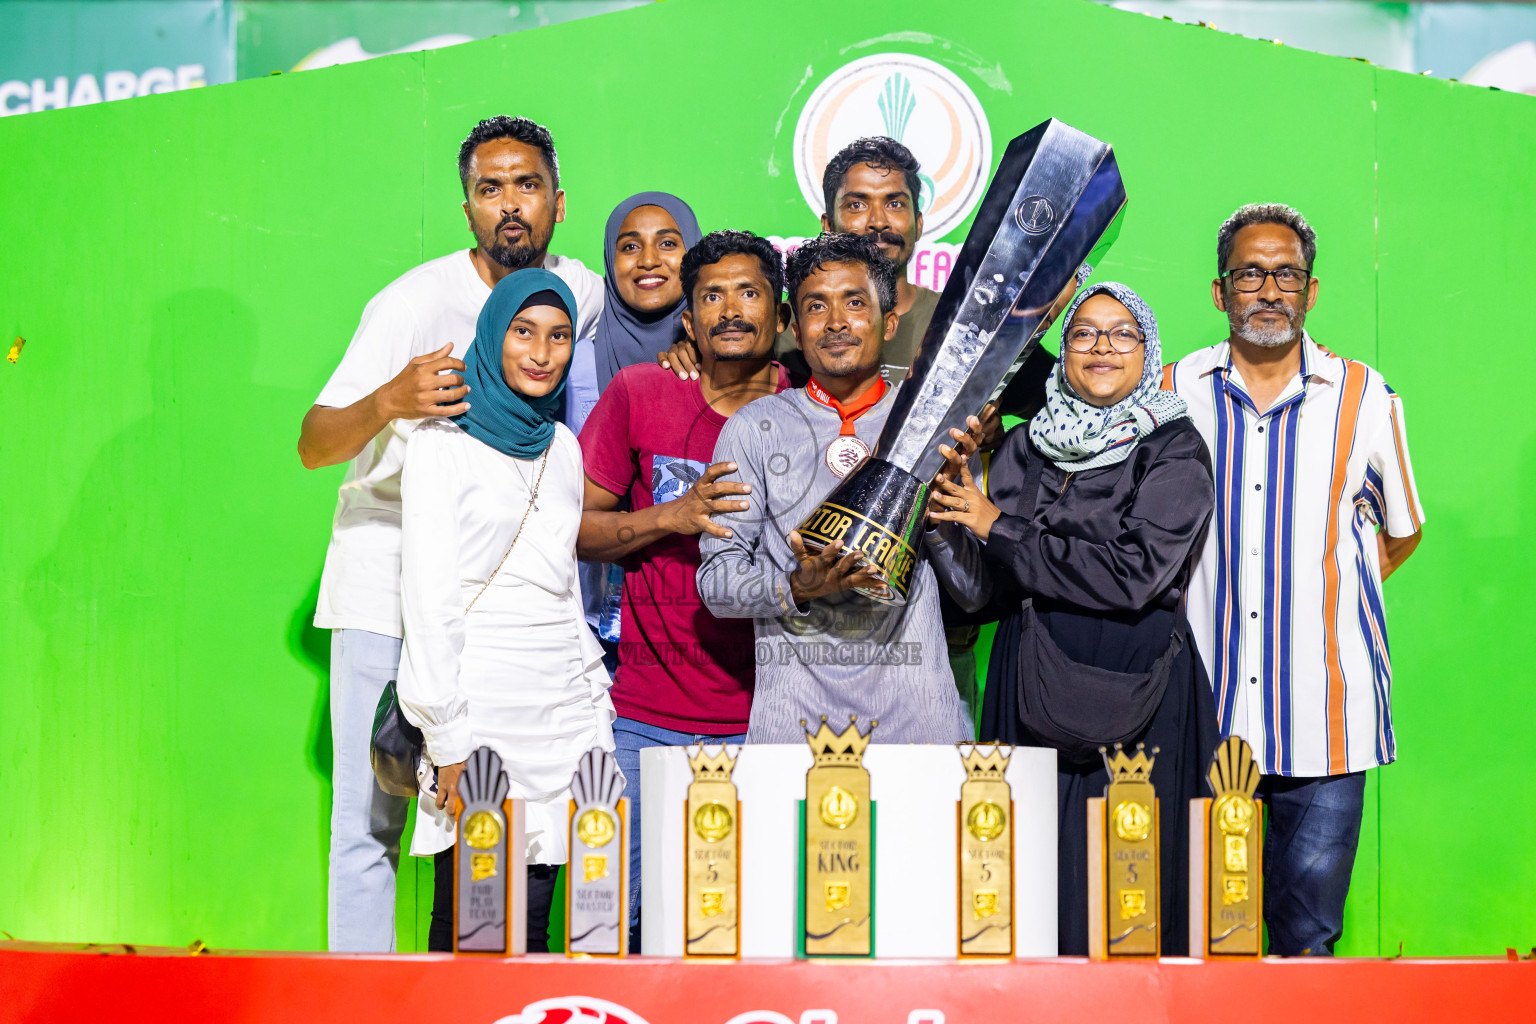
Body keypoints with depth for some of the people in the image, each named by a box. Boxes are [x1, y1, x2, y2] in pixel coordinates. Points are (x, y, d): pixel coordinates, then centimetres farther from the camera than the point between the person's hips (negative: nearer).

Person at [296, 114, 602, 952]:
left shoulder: (584, 294, 2)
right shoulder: (415, 302, -12)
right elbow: (313, 445, -18)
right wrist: (392, 400, -37)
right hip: (388, 588, -3)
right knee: (370, 821, -4)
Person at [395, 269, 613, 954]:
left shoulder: (562, 447, 16)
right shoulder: (445, 442, -3)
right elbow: (430, 596, -8)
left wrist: (596, 703, 13)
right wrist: (449, 742, -12)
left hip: (562, 703, 6)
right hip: (478, 700, -5)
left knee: (534, 919, 5)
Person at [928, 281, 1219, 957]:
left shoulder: (1174, 450, -1)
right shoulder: (1023, 449, 12)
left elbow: (1134, 574, -16)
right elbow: (981, 591, 9)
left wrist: (999, 528, -10)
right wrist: (944, 510, -7)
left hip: (1135, 699, -4)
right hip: (1031, 698, 4)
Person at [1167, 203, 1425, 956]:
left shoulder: (1363, 397, 4)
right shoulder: (1172, 394, 6)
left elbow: (1401, 532, 17)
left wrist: (1324, 592, 7)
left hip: (1325, 719, 0)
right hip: (1203, 714, 1)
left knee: (1306, 937, 2)